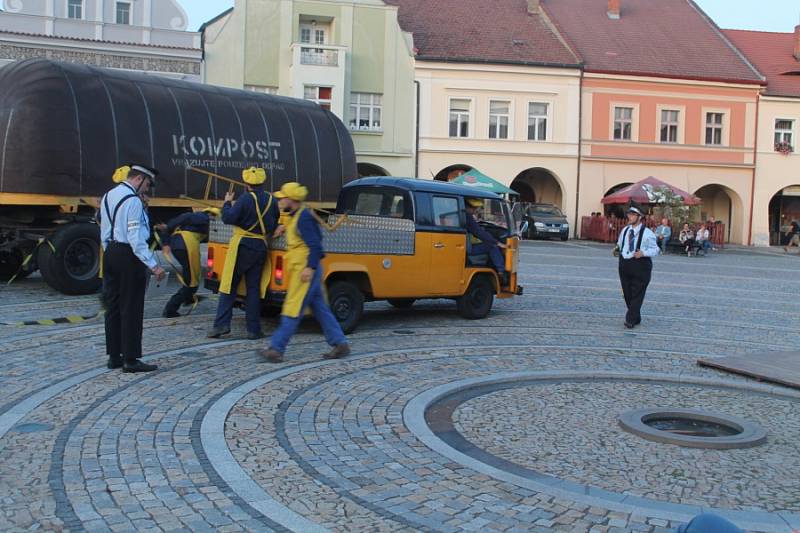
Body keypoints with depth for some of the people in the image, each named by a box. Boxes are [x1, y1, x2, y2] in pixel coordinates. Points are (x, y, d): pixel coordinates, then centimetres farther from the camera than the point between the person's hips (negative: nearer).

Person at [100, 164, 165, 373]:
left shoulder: (108, 196, 13)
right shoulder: (133, 201, -16)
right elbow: (136, 239, -22)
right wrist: (153, 265, -22)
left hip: (110, 254, 9)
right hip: (128, 256, -9)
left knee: (113, 306, 12)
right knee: (131, 309, -4)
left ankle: (114, 356, 19)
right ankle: (130, 360, -1)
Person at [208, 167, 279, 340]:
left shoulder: (245, 199, -13)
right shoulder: (272, 201, 6)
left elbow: (228, 218, -14)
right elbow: (274, 226, 14)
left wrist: (227, 203, 2)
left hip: (242, 246, -5)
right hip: (260, 247, 5)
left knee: (229, 285, 3)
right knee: (253, 288, 8)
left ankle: (222, 324, -3)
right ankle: (254, 330, 7)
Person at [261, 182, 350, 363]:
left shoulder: (304, 217, -15)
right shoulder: (296, 216, 15)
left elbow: (315, 244, -22)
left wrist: (310, 267, -27)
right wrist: (286, 228, 23)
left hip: (305, 270, -10)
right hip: (301, 268, 10)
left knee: (292, 310, -8)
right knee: (320, 308, 12)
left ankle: (276, 349, -6)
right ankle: (340, 343, 16)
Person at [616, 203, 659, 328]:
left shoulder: (647, 233, -8)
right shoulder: (625, 230, 12)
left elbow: (655, 250, -5)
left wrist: (643, 253, -21)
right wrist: (617, 249, 6)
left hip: (640, 265, -6)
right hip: (624, 263, 6)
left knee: (637, 294, -6)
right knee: (627, 293, 10)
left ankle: (630, 320, -4)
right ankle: (636, 318, 25)